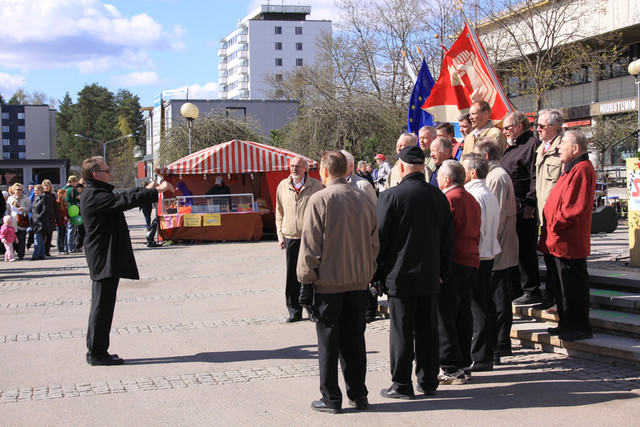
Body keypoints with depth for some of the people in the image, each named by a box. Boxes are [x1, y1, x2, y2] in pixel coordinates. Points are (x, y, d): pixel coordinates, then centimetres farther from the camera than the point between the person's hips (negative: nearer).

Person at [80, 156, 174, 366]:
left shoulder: (97, 194, 15)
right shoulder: (94, 196, -18)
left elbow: (122, 197, 26)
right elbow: (125, 201, -26)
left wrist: (147, 189, 22)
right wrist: (156, 191, -22)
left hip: (105, 259, 11)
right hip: (104, 259, -11)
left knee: (102, 305, 15)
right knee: (102, 305, -5)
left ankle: (95, 350, 22)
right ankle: (97, 353, 1)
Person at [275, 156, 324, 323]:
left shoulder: (316, 185, 1)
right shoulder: (283, 186, 9)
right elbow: (279, 213, 15)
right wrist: (280, 235, 8)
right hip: (291, 237, 2)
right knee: (292, 276, 4)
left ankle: (312, 310, 14)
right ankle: (295, 311, 13)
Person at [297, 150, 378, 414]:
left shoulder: (319, 200, -12)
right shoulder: (364, 200, 3)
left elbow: (310, 244, -11)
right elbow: (374, 242, 9)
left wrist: (306, 278, -3)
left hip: (328, 281, -5)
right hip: (359, 281, 5)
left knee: (328, 342, 4)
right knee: (354, 338, 14)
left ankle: (331, 399, 9)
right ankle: (358, 395, 19)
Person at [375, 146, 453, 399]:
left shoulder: (390, 197, -11)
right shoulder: (438, 196, 4)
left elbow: (380, 238, -8)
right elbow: (447, 238, 10)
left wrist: (376, 274, 2)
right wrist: (442, 272, 17)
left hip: (400, 275, -4)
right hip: (430, 276, 5)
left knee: (402, 331, 1)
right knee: (428, 330, 11)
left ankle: (402, 385, 6)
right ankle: (428, 382, 18)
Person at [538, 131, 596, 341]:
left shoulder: (581, 170, -17)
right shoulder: (573, 169, 17)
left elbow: (575, 207, -24)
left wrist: (556, 225, -16)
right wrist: (551, 229, 16)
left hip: (568, 243, -11)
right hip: (558, 242, 11)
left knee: (573, 285, -4)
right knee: (562, 284, 17)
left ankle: (580, 328, 4)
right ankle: (567, 324, 26)